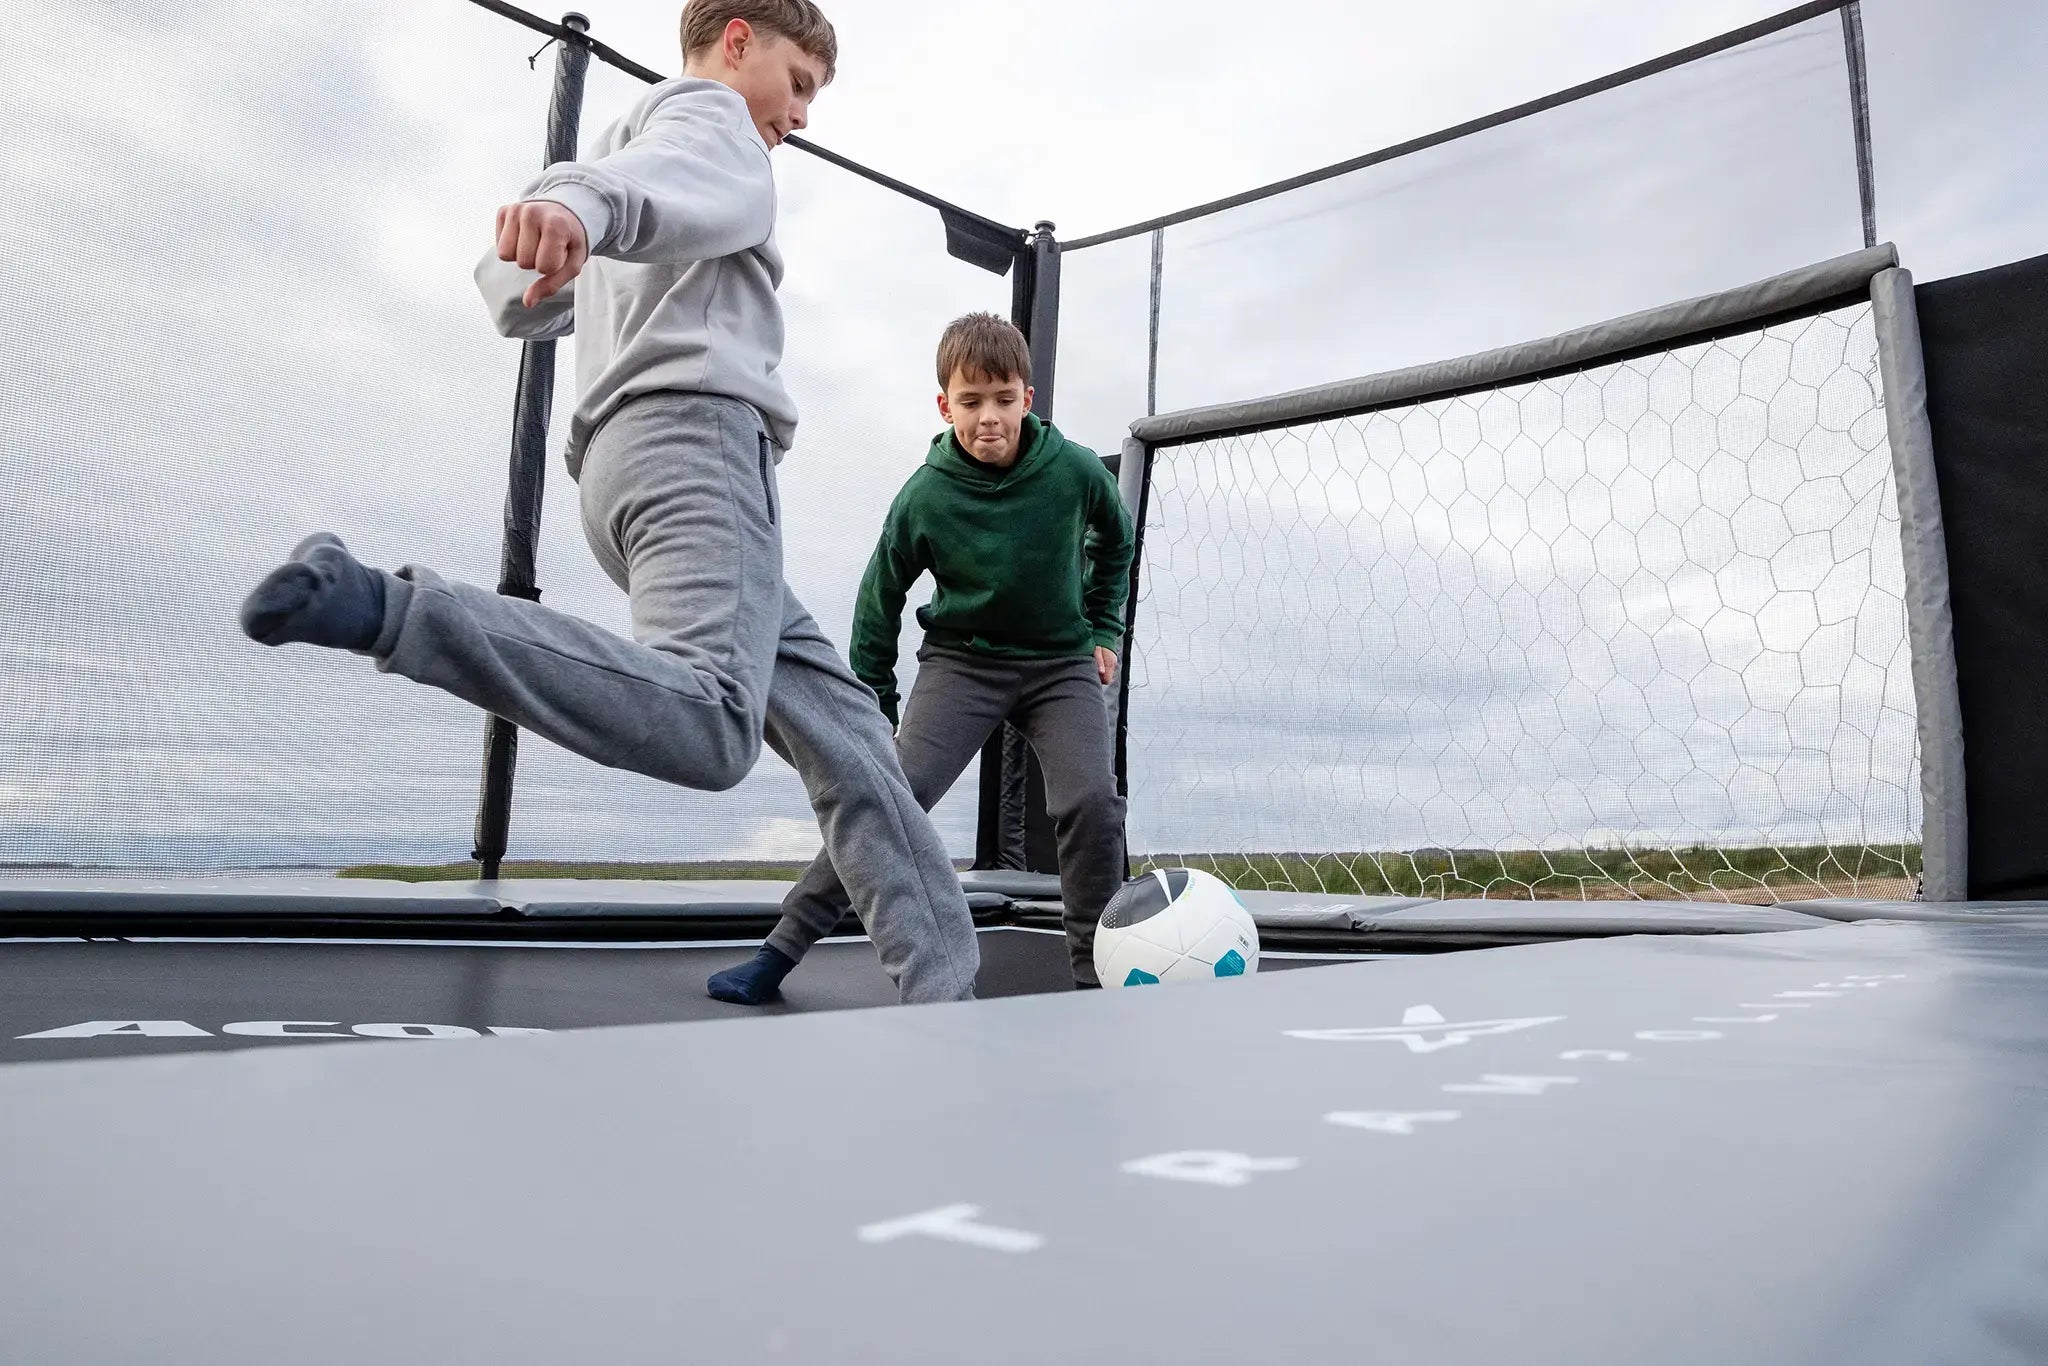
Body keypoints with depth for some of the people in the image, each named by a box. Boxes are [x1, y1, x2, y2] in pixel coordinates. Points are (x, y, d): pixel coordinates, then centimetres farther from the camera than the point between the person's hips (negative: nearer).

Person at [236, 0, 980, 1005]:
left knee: (844, 734, 4)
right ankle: (379, 609, -33)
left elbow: (510, 295, 37)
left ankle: (945, 995, 1)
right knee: (704, 724, -33)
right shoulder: (706, 116, 12)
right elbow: (648, 175, -14)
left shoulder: (623, 136, 37)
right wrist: (579, 202, -36)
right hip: (695, 435, -9)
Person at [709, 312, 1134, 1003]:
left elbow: (1115, 543, 11)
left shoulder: (1075, 470, -13)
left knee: (1092, 800, -18)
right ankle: (779, 951, -10)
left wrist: (1104, 630, 7)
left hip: (1062, 661, 1)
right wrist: (874, 707, 0)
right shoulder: (926, 495, -15)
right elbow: (879, 601, -1)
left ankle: (1095, 974, 0)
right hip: (962, 658, -1)